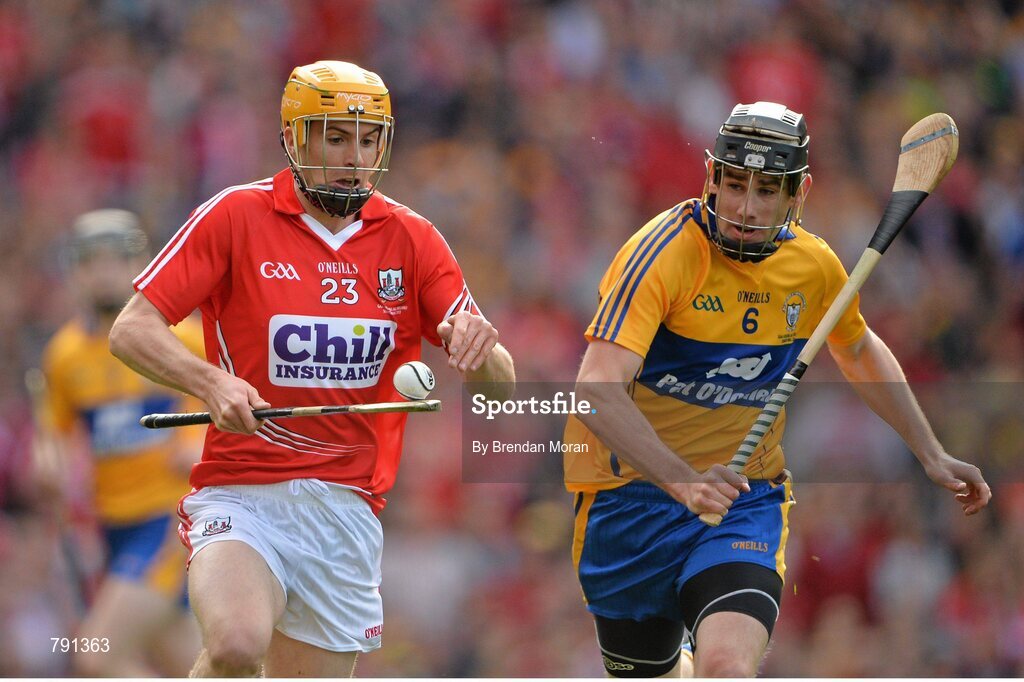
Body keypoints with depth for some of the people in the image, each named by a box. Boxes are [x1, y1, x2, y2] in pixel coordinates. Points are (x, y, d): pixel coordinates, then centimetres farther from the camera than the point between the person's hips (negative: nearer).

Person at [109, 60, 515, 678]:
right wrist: (211, 382, -24)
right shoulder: (235, 217, -2)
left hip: (349, 506, 4)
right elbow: (132, 330, -6)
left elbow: (501, 386, 5)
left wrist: (480, 349, -20)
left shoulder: (412, 239, 7)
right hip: (242, 496, -3)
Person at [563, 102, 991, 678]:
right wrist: (683, 481, -44)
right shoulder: (665, 252, -20)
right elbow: (598, 391, -32)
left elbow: (859, 351, 22)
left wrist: (932, 455, 21)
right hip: (635, 492, -2)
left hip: (749, 500, 2)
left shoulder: (814, 267, -2)